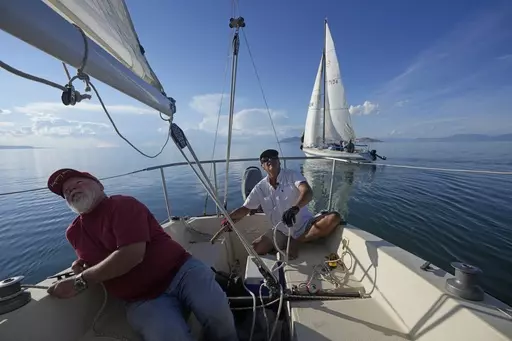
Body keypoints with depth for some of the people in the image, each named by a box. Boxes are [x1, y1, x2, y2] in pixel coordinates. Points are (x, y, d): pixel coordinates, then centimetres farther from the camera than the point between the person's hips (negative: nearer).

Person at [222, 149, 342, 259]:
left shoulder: (292, 175, -10)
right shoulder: (260, 187, -1)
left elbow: (308, 192, -27)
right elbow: (245, 208, 2)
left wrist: (295, 208, -48)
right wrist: (228, 219, -17)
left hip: (305, 226, -1)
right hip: (282, 232, 2)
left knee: (334, 217, -25)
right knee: (254, 249, -16)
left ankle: (296, 241, -13)